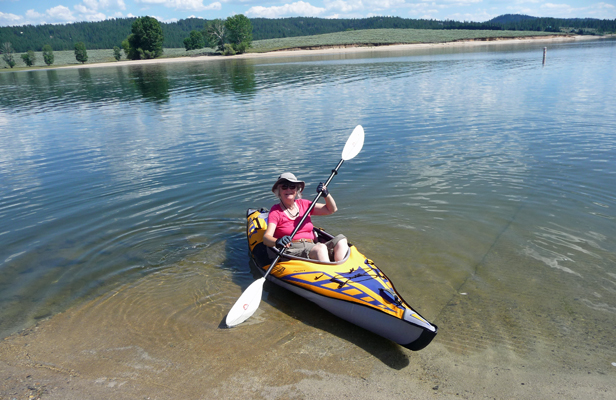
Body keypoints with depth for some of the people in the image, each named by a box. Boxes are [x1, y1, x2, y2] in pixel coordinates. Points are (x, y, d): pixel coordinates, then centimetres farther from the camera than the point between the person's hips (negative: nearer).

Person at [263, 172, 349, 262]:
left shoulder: (304, 204, 16)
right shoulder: (276, 211, 2)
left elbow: (332, 209, 22)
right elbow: (266, 237, -12)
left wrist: (326, 195, 3)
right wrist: (277, 242, -35)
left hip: (311, 246, 6)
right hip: (290, 251, -6)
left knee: (341, 240, -18)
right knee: (320, 248, -33)